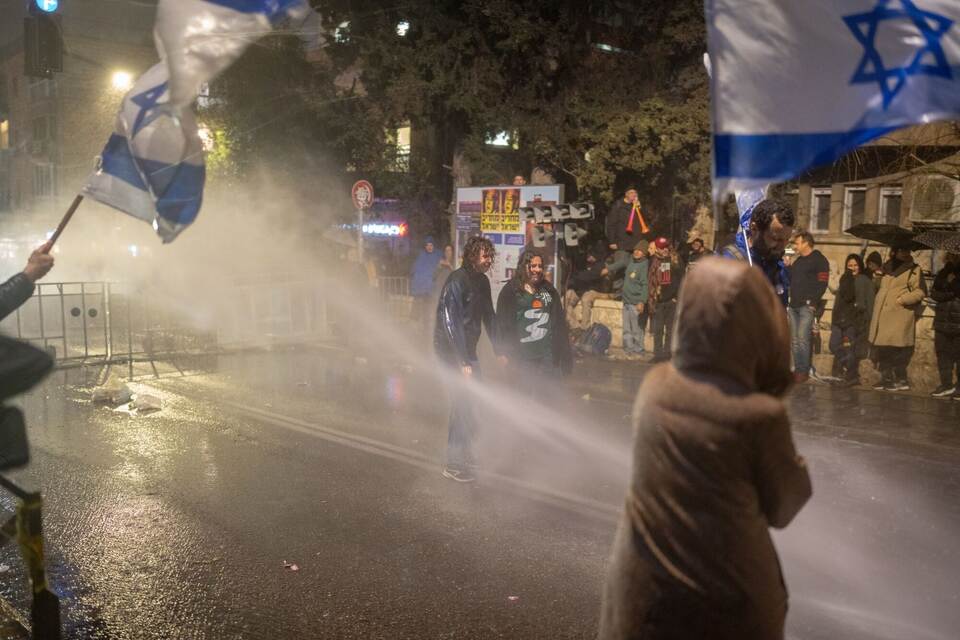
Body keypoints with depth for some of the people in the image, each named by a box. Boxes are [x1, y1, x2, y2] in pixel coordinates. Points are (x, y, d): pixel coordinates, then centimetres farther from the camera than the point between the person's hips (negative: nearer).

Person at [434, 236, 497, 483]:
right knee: (463, 404, -8)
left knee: (474, 401, 13)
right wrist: (463, 362, -23)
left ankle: (465, 452, 28)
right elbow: (450, 322, -22)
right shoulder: (457, 281, -19)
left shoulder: (482, 281, 7)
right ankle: (454, 464, 0)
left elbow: (488, 317, 15)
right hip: (452, 351, -8)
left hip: (468, 349, 8)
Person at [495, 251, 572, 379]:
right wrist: (503, 352, -9)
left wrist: (562, 349, 8)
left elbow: (559, 320, 14)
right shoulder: (510, 291, 0)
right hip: (523, 355, -4)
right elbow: (503, 322, -3)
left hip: (548, 354, 4)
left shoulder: (548, 290, 13)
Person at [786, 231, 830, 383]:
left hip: (807, 306, -8)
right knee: (794, 340, 6)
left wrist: (812, 301, -16)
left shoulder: (819, 260, -3)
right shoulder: (797, 260, 21)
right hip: (794, 306, 8)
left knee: (803, 338, -12)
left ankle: (804, 371, -8)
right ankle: (797, 369, 11)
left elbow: (822, 283, -11)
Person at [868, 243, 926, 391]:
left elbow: (920, 292, -8)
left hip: (900, 316, -6)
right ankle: (886, 379, 17)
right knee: (883, 350, 7)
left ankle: (901, 381, 1)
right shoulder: (887, 267, 19)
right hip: (882, 316, 6)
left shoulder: (914, 270, 0)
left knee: (896, 350, -9)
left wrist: (901, 300, -13)